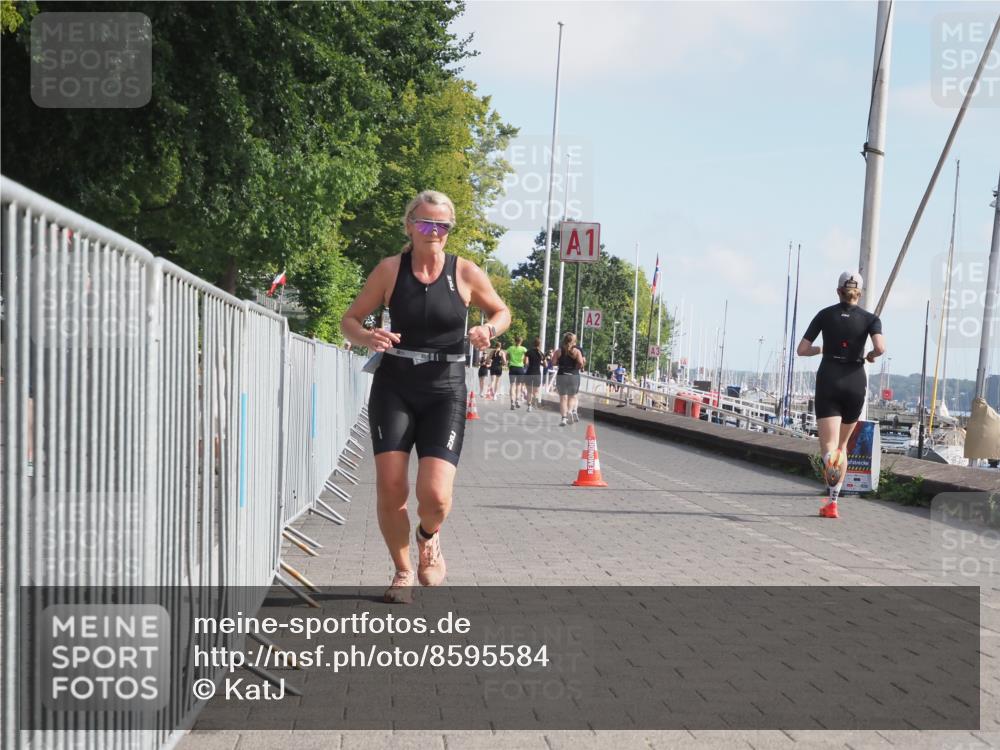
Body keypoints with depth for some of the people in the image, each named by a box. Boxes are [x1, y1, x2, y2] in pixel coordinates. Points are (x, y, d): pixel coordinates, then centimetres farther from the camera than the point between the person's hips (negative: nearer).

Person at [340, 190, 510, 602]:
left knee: (435, 496, -14)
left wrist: (489, 329, -9)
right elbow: (349, 319, 6)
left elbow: (501, 311, 15)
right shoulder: (390, 270, -1)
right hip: (393, 387, 1)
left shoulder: (465, 273, -1)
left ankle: (429, 538, 24)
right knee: (390, 490, -6)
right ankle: (403, 571, 20)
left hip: (444, 393, -1)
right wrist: (367, 337, -17)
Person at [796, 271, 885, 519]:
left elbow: (802, 350, 3)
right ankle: (832, 503, 19)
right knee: (842, 444, 18)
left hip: (828, 380, -1)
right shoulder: (870, 318, 4)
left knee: (829, 447, -11)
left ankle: (831, 458, -50)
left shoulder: (825, 314, 6)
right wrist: (871, 356, 7)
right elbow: (880, 347, -15)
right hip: (856, 382, 1)